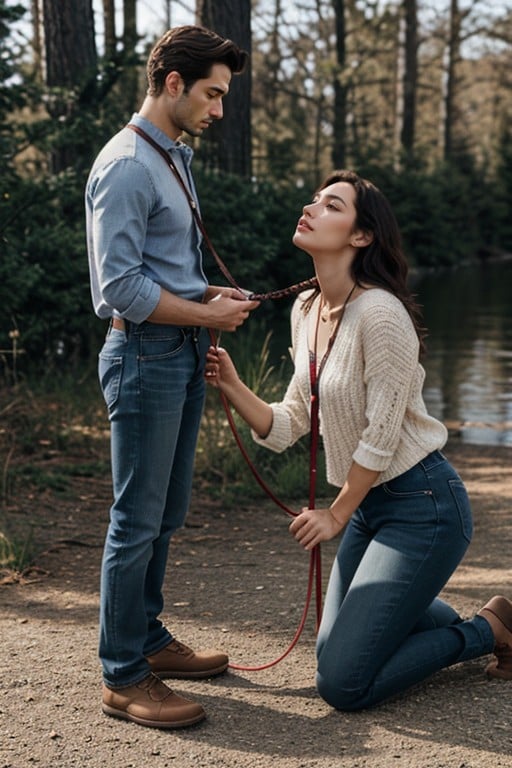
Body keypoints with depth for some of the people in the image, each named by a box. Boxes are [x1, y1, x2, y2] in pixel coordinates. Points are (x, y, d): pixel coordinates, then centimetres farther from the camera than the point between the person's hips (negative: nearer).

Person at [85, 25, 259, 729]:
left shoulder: (176, 157, 17)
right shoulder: (127, 167, -16)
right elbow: (122, 288, -21)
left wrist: (211, 292, 9)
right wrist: (208, 315, -13)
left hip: (182, 355, 10)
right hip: (145, 355, -10)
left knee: (166, 513, 17)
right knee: (138, 520, -3)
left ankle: (148, 639, 31)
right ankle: (123, 678, 6)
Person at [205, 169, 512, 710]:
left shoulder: (380, 313, -23)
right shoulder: (305, 310, 4)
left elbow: (380, 436, -19)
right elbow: (288, 426, 4)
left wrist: (337, 515, -9)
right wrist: (232, 387, -12)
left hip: (421, 505, -9)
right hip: (368, 504, 9)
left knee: (343, 683, -10)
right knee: (334, 647, 20)